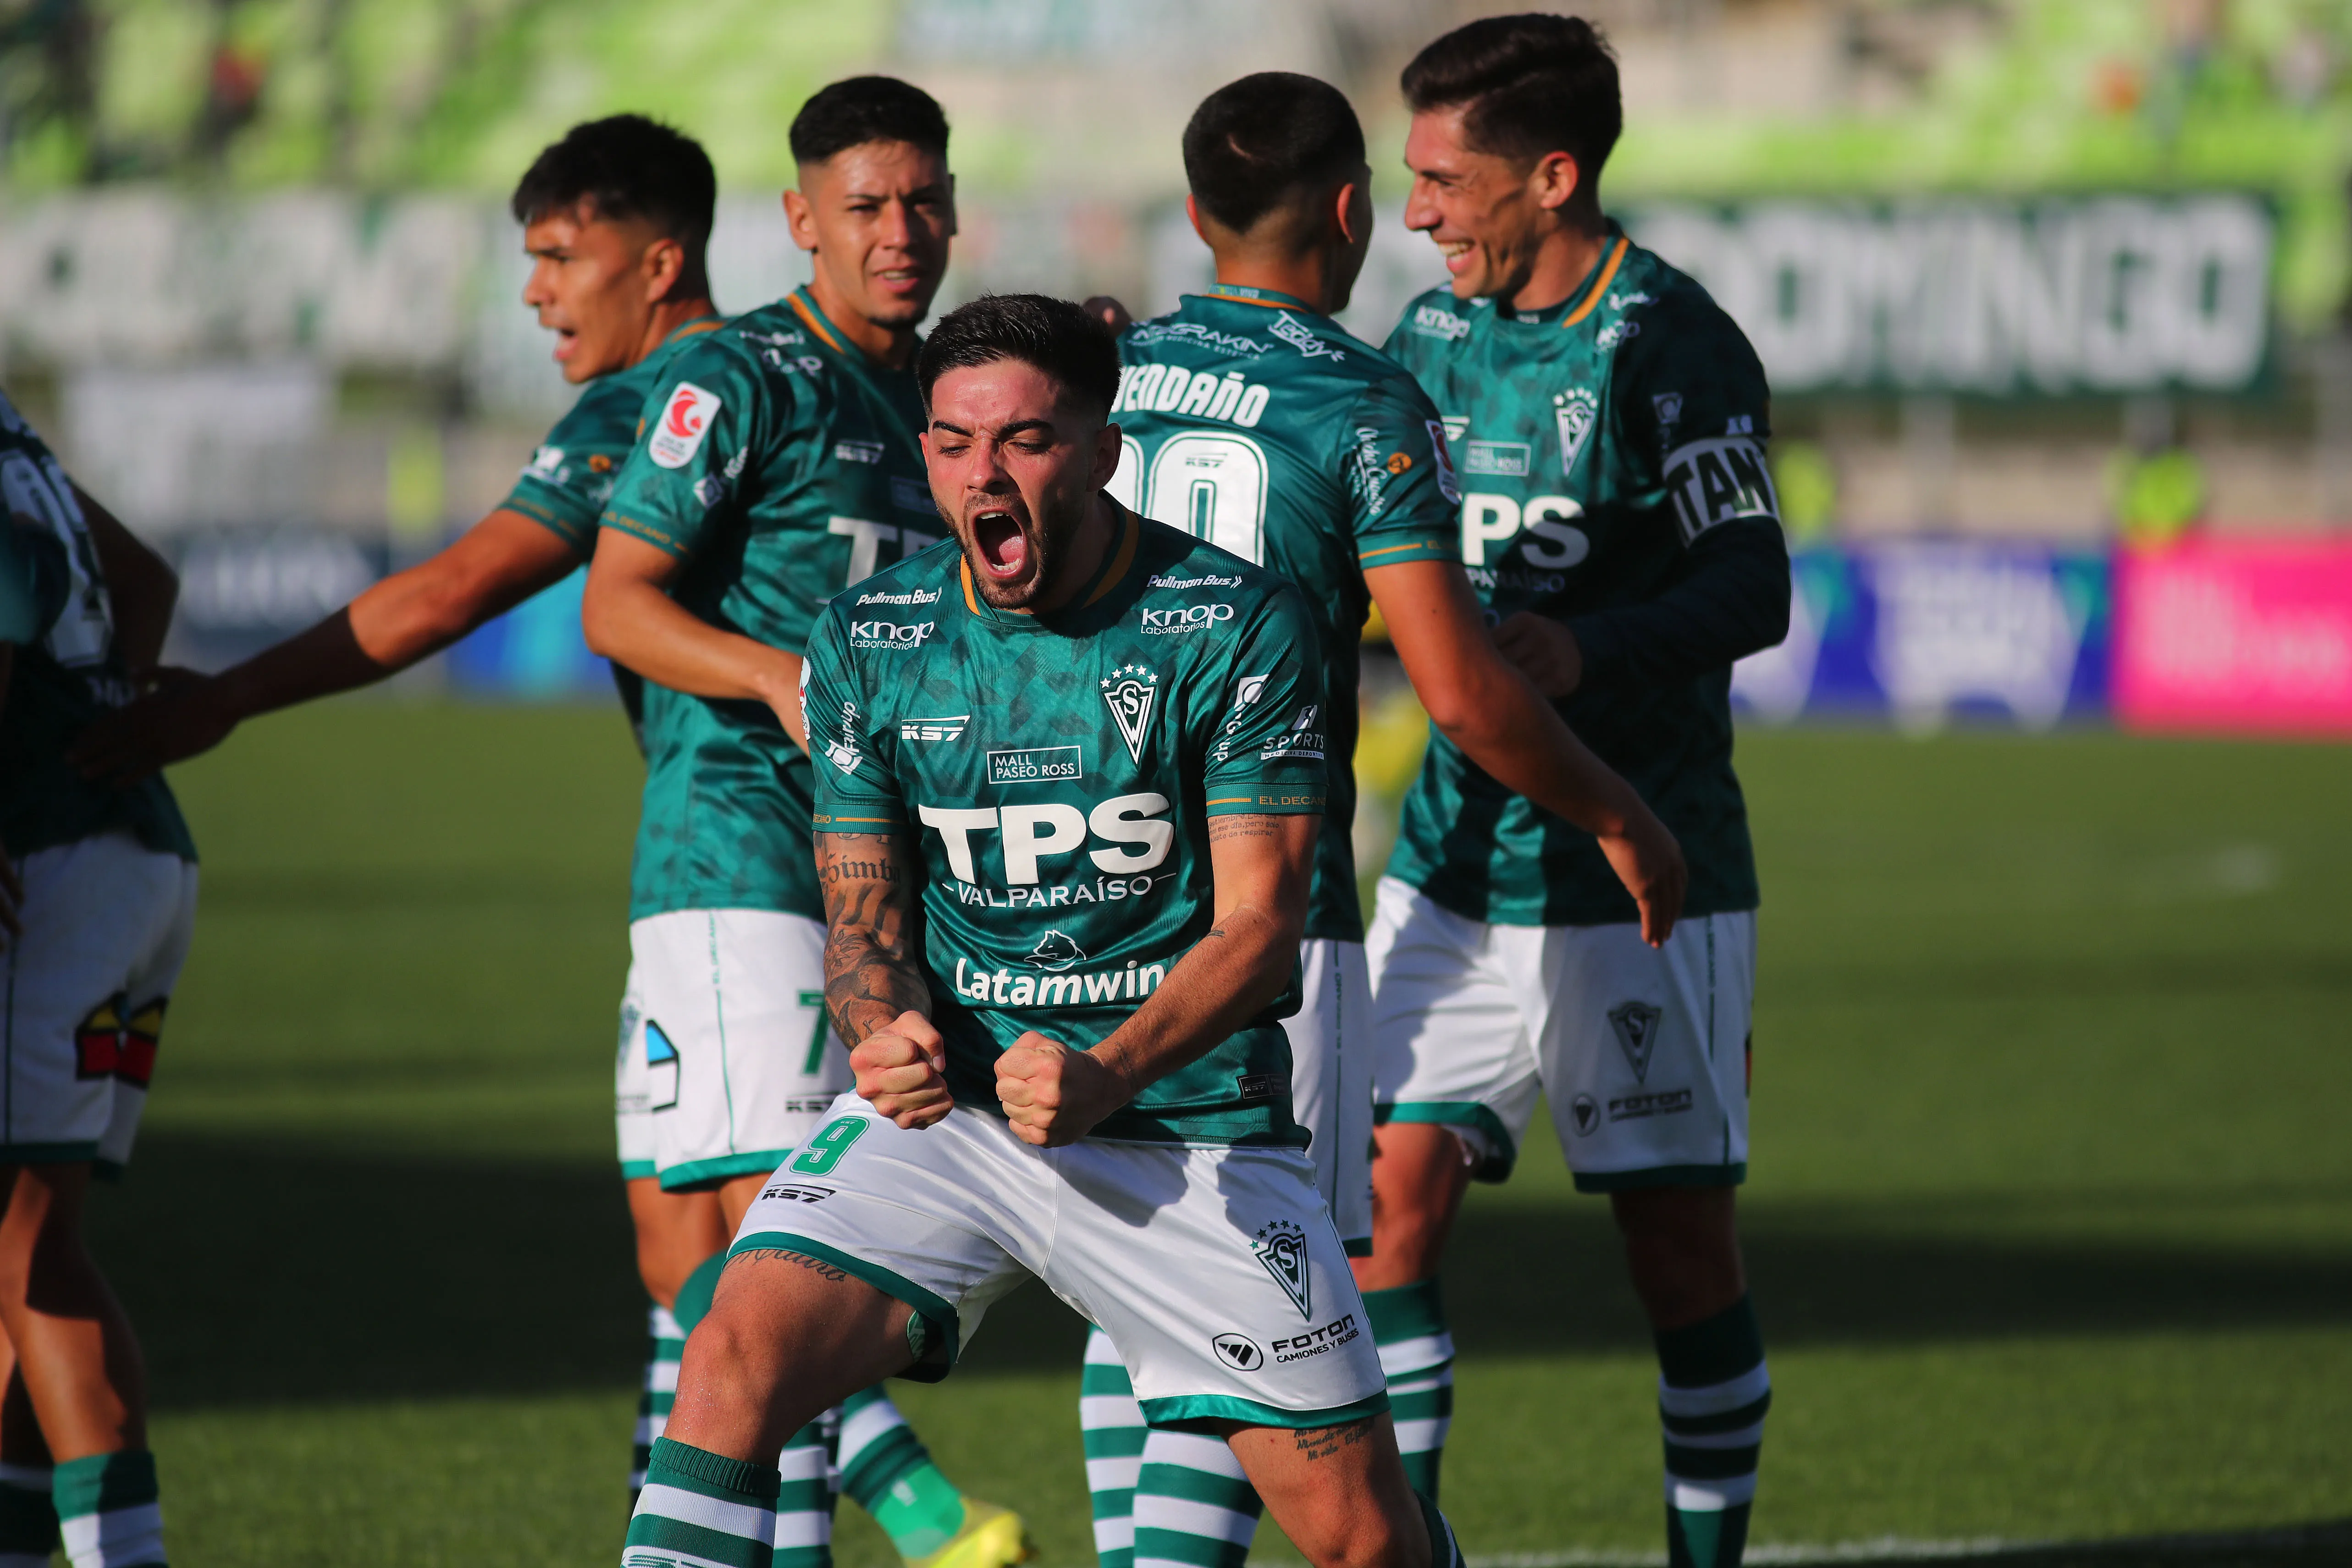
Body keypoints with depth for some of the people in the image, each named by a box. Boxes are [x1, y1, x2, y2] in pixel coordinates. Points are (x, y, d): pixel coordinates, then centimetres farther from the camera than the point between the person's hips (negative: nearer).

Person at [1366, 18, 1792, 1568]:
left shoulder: (1667, 345, -12)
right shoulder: (1437, 333, 9)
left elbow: (1752, 588, -17)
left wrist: (1586, 651, -35)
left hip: (1639, 880, -6)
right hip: (1455, 864, 6)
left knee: (1683, 1241, 0)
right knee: (1395, 1193, -5)